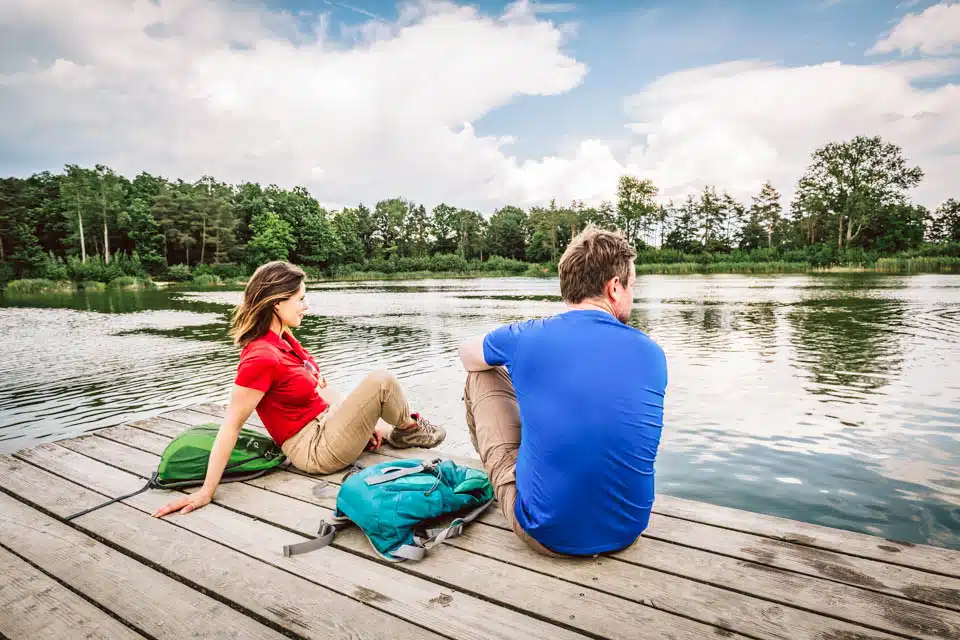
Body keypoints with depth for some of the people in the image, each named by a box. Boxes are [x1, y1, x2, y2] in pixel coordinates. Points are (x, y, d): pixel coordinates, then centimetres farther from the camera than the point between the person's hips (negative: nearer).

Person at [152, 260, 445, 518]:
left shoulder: (284, 339, 3)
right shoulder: (261, 357, -26)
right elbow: (231, 426, -23)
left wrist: (364, 417, 10)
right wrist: (206, 492, -19)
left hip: (327, 421, 10)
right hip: (316, 449, -10)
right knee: (381, 382, -16)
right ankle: (409, 428, 11)